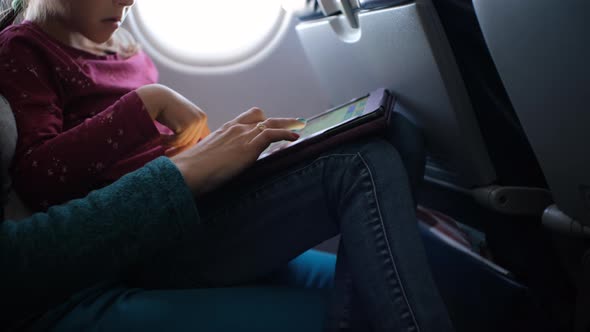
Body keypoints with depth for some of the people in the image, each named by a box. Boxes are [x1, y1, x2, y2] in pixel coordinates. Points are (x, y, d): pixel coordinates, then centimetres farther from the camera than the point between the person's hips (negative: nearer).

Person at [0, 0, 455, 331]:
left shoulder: (129, 55, 28)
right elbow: (37, 175, -10)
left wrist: (243, 136, 8)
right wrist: (147, 102, -12)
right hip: (150, 239, -8)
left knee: (377, 160, -15)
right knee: (365, 167, -24)